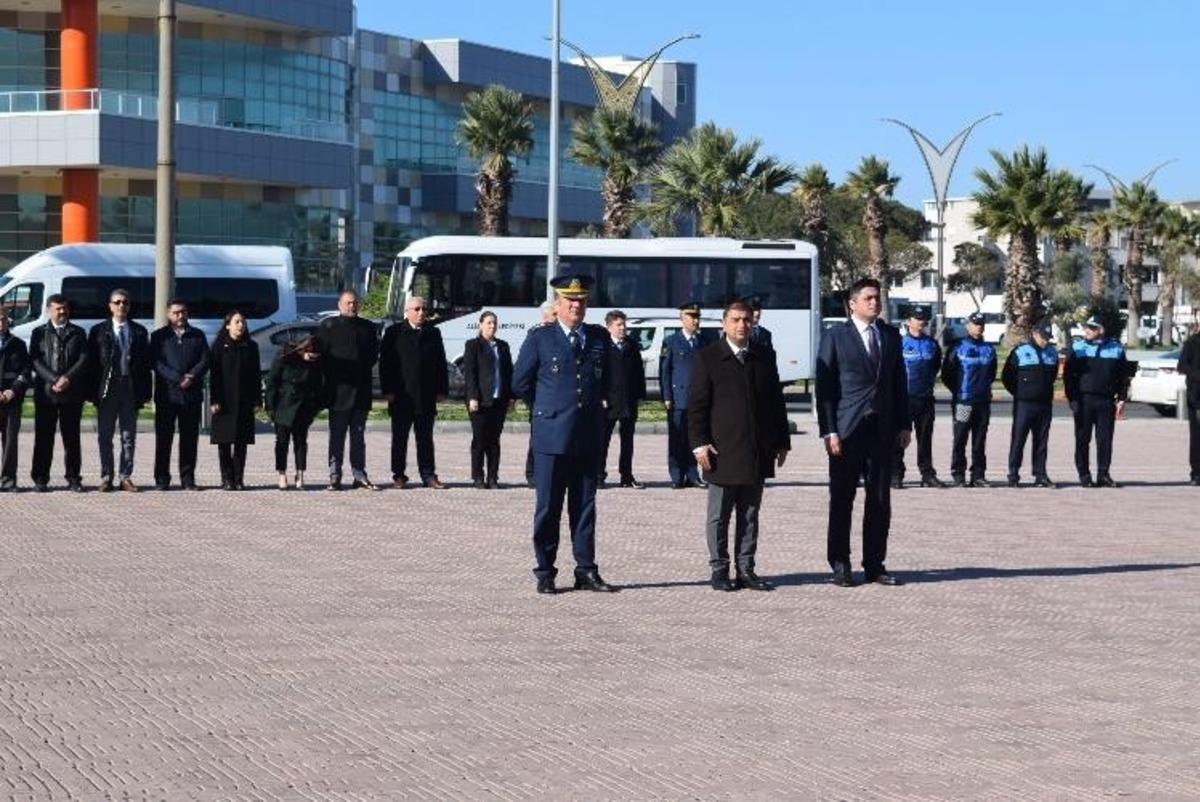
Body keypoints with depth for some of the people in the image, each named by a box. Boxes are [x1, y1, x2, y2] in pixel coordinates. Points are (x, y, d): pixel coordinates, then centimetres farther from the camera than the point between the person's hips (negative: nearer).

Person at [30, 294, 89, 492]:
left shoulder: (78, 333, 11)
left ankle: (73, 478, 8)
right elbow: (35, 360, -1)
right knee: (43, 437, 1)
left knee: (71, 437, 3)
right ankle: (40, 479, 6)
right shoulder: (39, 333, 9)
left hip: (72, 393, 1)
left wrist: (67, 378, -14)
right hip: (45, 392, -1)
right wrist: (53, 379, -14)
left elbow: (83, 359, 1)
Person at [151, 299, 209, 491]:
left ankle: (188, 478, 7)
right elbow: (156, 363, -3)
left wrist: (191, 377, -12)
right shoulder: (159, 336, 8)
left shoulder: (198, 336, 14)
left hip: (192, 394, 2)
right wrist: (178, 378, -14)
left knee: (189, 438, 2)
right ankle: (162, 479, 4)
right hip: (166, 394, -2)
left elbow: (205, 361, 5)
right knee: (163, 438, -1)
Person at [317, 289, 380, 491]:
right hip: (338, 389, -4)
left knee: (359, 436, 8)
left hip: (361, 389, 4)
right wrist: (333, 373, -6)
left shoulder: (367, 327, 13)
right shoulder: (328, 326, 0)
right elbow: (321, 353, -1)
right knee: (337, 436, -1)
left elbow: (374, 353, 18)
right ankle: (334, 476, 1)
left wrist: (365, 369, 5)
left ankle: (359, 475, 12)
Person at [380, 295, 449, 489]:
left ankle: (428, 475, 8)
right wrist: (388, 390, -8)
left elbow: (441, 363, 13)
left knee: (425, 438, 5)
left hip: (426, 397, 2)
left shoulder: (433, 333, 11)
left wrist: (441, 390, 5)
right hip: (401, 396, -2)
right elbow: (385, 362, 0)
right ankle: (399, 475, 10)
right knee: (400, 437, 4)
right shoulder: (394, 332, 3)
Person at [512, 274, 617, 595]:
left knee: (585, 506, 7)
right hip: (551, 436, -3)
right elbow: (521, 382, 5)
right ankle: (545, 573, 7)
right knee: (548, 507, 1)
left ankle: (586, 571, 11)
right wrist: (546, 409, 10)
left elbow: (608, 378, 23)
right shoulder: (539, 338, 0)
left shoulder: (600, 338, 10)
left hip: (589, 436, 3)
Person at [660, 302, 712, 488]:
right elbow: (664, 371, 2)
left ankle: (692, 476, 9)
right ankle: (677, 477, 4)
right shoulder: (671, 342, 4)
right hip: (678, 399, -2)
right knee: (677, 439, -1)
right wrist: (667, 397, -6)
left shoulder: (705, 342, 12)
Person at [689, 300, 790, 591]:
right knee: (719, 515, 2)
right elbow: (697, 404, -4)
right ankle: (719, 570, 9)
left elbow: (776, 401, 16)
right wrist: (699, 443, -12)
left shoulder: (764, 356, 11)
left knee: (750, 515, 8)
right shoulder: (708, 358, -1)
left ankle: (746, 570, 14)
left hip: (758, 453, 4)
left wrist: (782, 440, 12)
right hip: (722, 452, -4)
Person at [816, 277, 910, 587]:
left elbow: (900, 383, 15)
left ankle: (875, 564, 13)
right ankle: (840, 565, 7)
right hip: (847, 430, -4)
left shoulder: (891, 336, 12)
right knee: (842, 499, 0)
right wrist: (829, 431, -11)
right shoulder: (836, 337, -1)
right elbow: (824, 387, -4)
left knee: (880, 500, 6)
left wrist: (904, 425, 8)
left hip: (883, 430, 4)